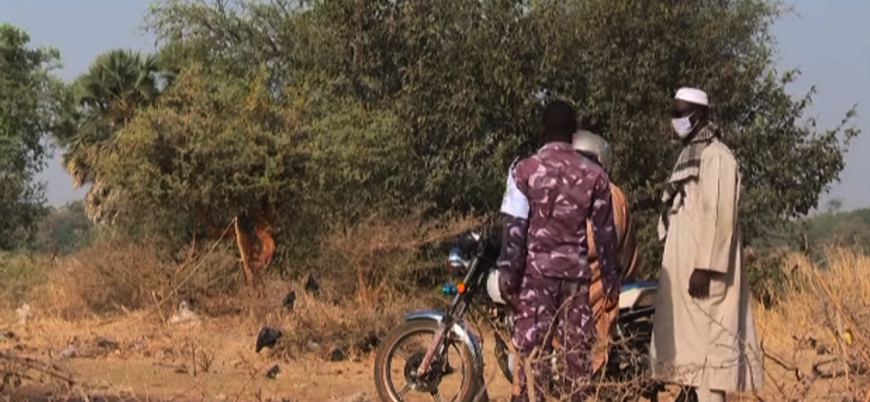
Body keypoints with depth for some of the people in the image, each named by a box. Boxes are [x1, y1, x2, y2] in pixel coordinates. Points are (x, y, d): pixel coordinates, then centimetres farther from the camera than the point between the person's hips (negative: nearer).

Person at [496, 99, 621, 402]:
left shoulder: (525, 170, -3)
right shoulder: (594, 174, 5)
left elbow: (514, 227, -8)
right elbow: (604, 231, 6)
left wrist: (506, 271, -7)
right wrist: (610, 277, 11)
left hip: (535, 272, -2)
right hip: (576, 273, 2)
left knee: (531, 351, -2)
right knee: (577, 351, 6)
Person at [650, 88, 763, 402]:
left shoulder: (716, 156, -11)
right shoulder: (689, 155, 19)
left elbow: (720, 216, -18)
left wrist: (705, 267, -23)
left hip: (702, 267, -10)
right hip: (683, 264, 10)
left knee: (706, 336, -13)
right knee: (687, 335, 9)